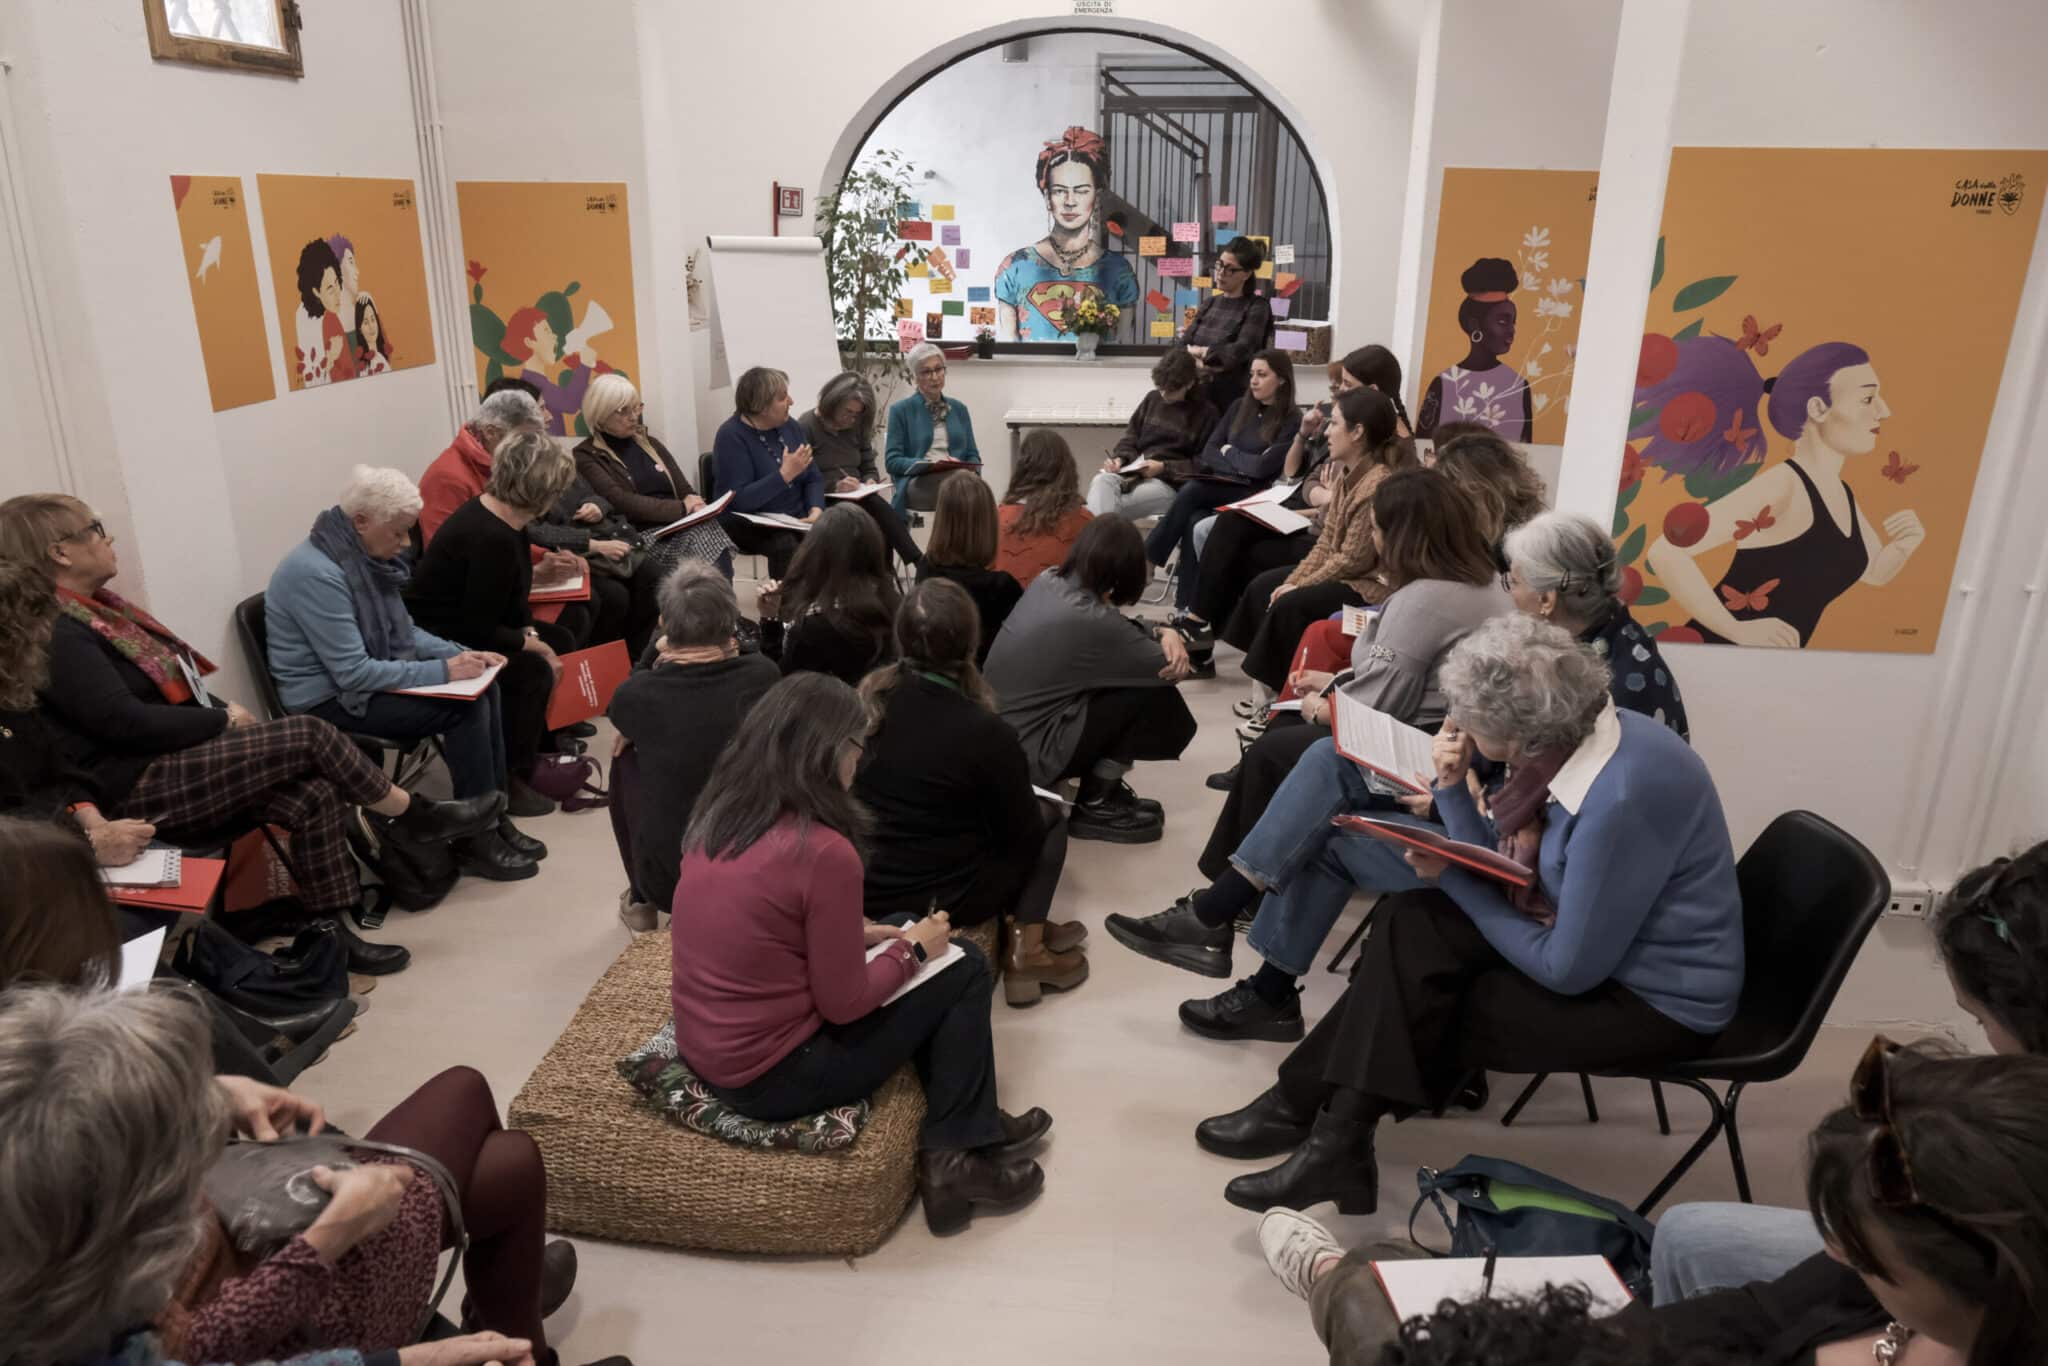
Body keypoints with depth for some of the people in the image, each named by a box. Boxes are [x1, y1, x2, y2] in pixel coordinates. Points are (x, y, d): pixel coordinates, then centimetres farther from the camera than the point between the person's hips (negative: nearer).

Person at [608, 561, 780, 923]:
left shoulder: (635, 694, -18)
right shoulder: (763, 675, -16)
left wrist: (658, 655, 12)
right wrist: (729, 652, 17)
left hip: (667, 883, -1)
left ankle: (642, 903, 32)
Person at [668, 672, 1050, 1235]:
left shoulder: (717, 817, -1)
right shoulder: (824, 851, -25)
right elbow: (844, 1004, -16)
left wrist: (855, 934, 9)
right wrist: (911, 948, 0)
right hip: (773, 1077, -8)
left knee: (930, 977, 20)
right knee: (965, 969, 4)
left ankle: (976, 1122, 28)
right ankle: (955, 1155, 15)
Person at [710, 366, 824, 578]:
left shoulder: (791, 427, 8)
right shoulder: (731, 436, -11)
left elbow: (814, 479, 6)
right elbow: (739, 500, -21)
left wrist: (816, 511, -14)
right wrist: (785, 474, -26)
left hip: (796, 520, 5)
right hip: (748, 524, -5)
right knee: (786, 544, -36)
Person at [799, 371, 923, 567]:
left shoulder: (857, 426, 13)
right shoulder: (806, 427, -7)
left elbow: (869, 468, 18)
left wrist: (870, 481, -6)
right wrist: (834, 486, -25)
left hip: (857, 499, 6)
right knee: (879, 509, -31)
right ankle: (921, 563, -29)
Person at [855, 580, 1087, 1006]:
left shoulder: (866, 698, -5)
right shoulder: (985, 732, -20)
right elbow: (1022, 834, -6)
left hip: (859, 889, 6)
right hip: (937, 902, -5)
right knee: (1049, 816, 16)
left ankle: (1026, 932, 18)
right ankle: (1026, 948, 4)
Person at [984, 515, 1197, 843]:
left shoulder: (1047, 581, 1)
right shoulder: (1090, 619, -24)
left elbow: (1117, 632, 16)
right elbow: (1170, 669, -12)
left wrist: (1162, 631, -2)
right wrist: (1165, 639, 9)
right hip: (1025, 753, -9)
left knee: (1139, 675, 8)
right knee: (1154, 694, -10)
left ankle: (1099, 785, 18)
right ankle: (1093, 808, 4)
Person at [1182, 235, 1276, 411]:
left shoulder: (1257, 308, -4)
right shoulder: (1209, 303, 13)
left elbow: (1242, 351, -18)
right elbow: (1183, 347, 6)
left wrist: (1201, 352, -6)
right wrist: (1198, 364, -16)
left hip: (1233, 398, -5)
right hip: (1196, 393, 5)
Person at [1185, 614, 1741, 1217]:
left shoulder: (1624, 799, -31)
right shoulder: (1577, 735, -5)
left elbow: (1568, 969, -23)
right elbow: (1504, 869, 5)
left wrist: (1452, 878, -14)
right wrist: (1452, 787, -10)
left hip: (1658, 1002, -8)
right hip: (1597, 945, 8)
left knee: (1421, 1003, -12)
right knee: (1412, 923, -4)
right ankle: (1307, 1105, 0)